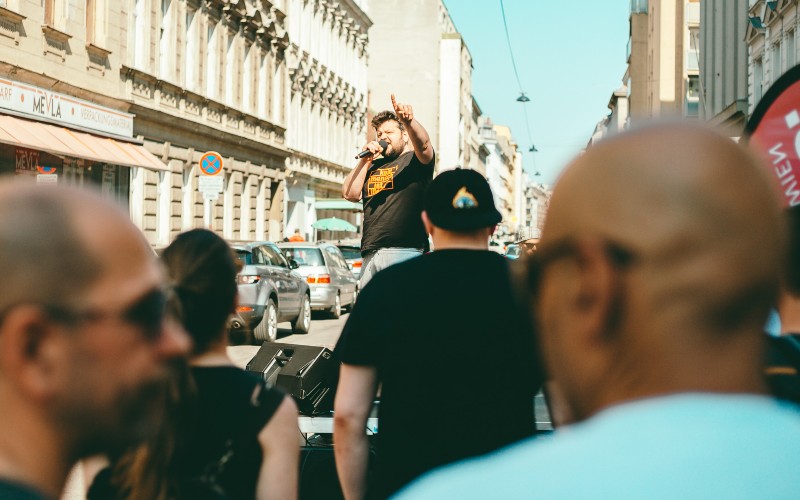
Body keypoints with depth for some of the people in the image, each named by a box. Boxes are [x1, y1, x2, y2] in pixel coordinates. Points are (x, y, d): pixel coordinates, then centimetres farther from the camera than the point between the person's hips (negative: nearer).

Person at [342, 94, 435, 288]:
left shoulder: (414, 161, 8)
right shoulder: (373, 167, 23)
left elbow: (423, 144, -16)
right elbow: (350, 194, 10)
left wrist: (409, 121, -36)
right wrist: (366, 160, 6)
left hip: (405, 252, -6)